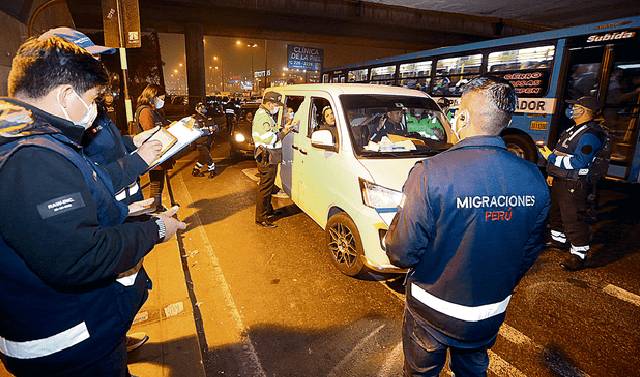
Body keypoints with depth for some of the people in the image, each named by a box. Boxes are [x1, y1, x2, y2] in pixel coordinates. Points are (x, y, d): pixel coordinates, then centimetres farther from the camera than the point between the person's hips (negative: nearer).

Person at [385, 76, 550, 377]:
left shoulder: (430, 174, -31)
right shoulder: (534, 180, -11)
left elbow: (401, 252, -25)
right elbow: (531, 250, 3)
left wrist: (392, 240, -3)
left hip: (433, 311, -4)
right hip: (493, 313, 5)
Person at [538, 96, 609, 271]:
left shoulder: (591, 134, -19)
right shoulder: (573, 129, 13)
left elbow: (578, 162, -26)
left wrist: (551, 157, -21)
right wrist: (553, 173, 20)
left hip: (574, 185, -10)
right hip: (560, 180, 10)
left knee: (574, 219, -5)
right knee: (556, 212, 22)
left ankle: (579, 255, 6)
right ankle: (559, 240, 41)